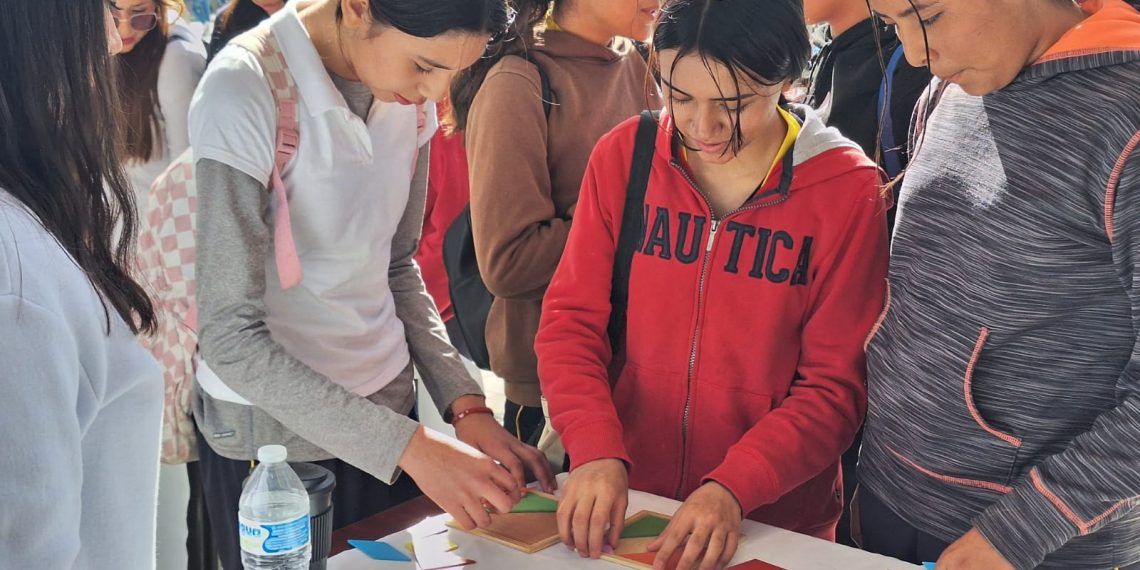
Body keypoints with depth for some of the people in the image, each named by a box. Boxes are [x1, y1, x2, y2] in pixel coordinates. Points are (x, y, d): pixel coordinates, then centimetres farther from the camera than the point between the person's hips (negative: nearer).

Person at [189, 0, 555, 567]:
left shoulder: (409, 99, -4)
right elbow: (231, 338, -23)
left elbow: (397, 267, 6)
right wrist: (408, 446, -27)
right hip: (273, 429, -5)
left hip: (385, 407, 6)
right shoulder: (244, 93, -22)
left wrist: (465, 405, -5)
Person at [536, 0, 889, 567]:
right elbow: (570, 321, -6)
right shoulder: (624, 155, -7)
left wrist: (733, 488, -23)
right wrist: (596, 450, -21)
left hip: (774, 518, -2)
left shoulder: (847, 188, -13)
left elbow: (835, 385, -11)